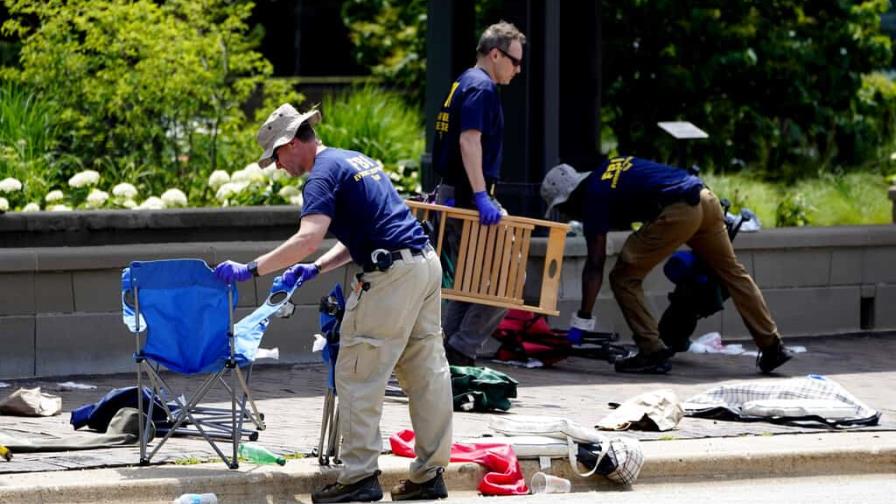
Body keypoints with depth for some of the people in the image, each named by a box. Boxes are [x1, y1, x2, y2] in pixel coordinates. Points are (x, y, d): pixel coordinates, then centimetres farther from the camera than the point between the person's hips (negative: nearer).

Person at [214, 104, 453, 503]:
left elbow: (308, 238, -22)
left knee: (358, 376, -3)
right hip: (426, 261, 10)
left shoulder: (323, 174, -8)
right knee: (426, 372, 10)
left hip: (391, 275, -10)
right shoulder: (357, 160, 22)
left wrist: (250, 270, -18)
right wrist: (316, 269, 20)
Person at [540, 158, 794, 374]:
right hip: (706, 199, 9)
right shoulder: (608, 169, 24)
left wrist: (581, 321, -2)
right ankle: (772, 346, 22)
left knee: (624, 278, 3)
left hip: (677, 211, -9)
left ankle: (652, 351, 2)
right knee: (732, 272, 18)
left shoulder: (594, 196, 1)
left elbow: (595, 265, -3)